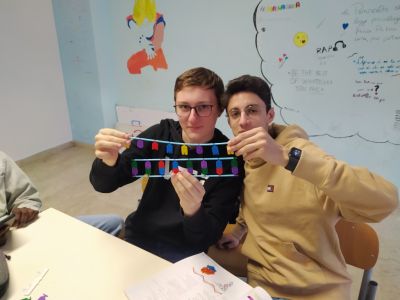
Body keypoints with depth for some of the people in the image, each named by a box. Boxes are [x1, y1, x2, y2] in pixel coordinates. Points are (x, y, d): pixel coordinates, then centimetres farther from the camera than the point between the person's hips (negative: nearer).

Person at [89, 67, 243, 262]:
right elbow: (104, 185, -8)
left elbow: (208, 238, -17)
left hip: (180, 258, -3)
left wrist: (193, 211, -39)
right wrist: (108, 161, -30)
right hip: (136, 240, 3)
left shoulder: (229, 160, -18)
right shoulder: (160, 134, -9)